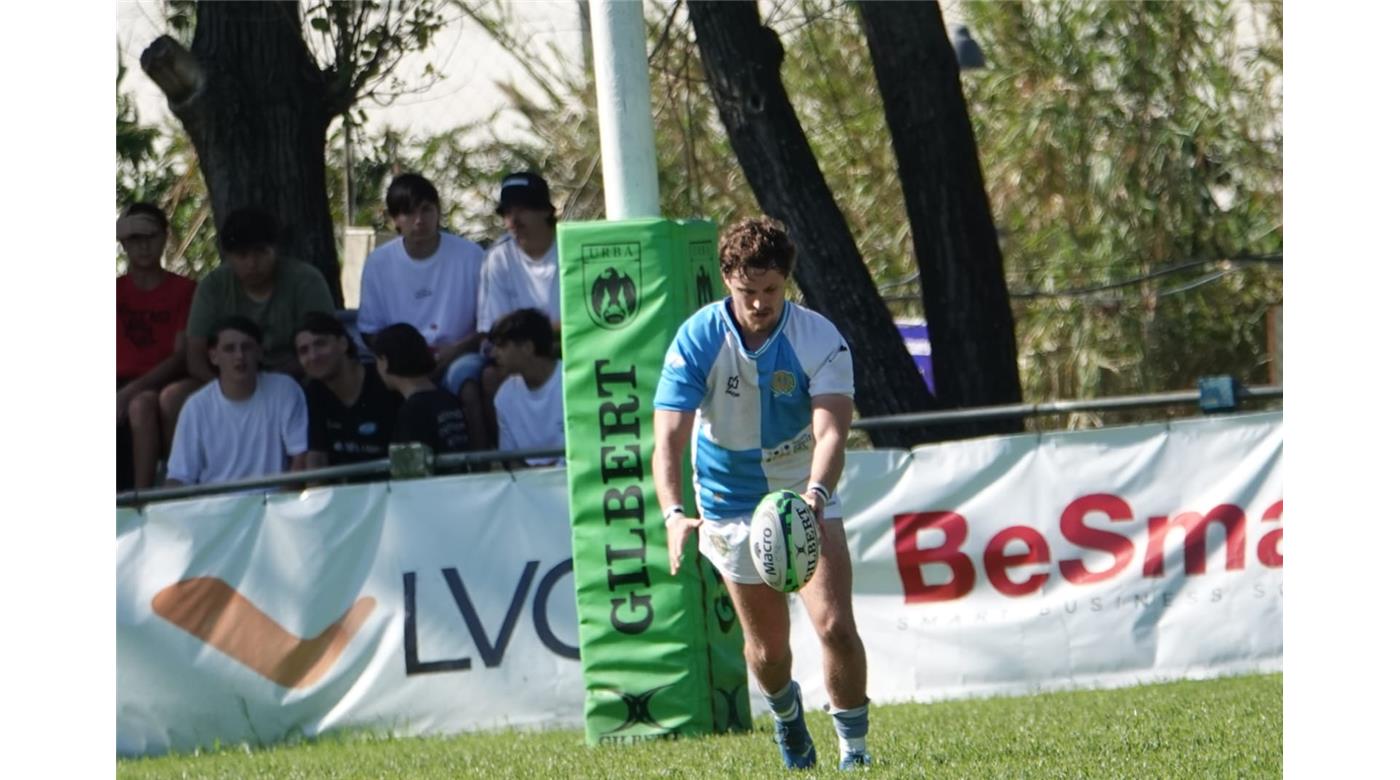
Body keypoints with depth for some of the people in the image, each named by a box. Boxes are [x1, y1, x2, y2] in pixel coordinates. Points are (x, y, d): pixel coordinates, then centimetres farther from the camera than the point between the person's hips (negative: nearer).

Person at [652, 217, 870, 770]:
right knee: (767, 646, 9)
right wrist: (673, 514, -44)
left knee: (836, 626, -16)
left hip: (805, 495, -1)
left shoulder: (820, 339, -20)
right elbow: (668, 439, -26)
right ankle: (786, 716, 43)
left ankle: (854, 747, 1)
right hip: (731, 506, 1)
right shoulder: (697, 341, -19)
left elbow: (831, 430, -31)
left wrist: (816, 493, -52)